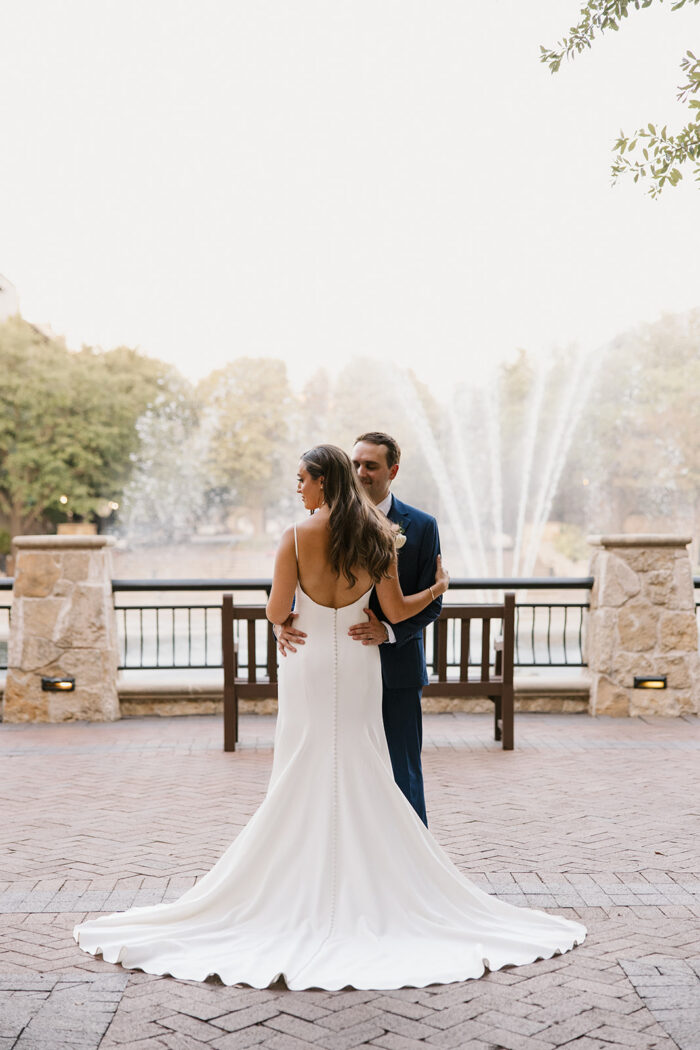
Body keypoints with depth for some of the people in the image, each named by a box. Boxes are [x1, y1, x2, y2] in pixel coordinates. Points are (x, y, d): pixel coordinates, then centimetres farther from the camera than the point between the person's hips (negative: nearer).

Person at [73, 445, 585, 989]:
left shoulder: (296, 538, -11)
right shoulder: (376, 537, -3)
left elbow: (276, 614, -8)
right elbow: (397, 611, 0)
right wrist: (436, 590, 18)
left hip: (308, 667, -2)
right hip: (358, 668, 3)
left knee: (303, 781, 6)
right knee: (364, 780, 10)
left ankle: (300, 897, 12)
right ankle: (370, 891, 13)